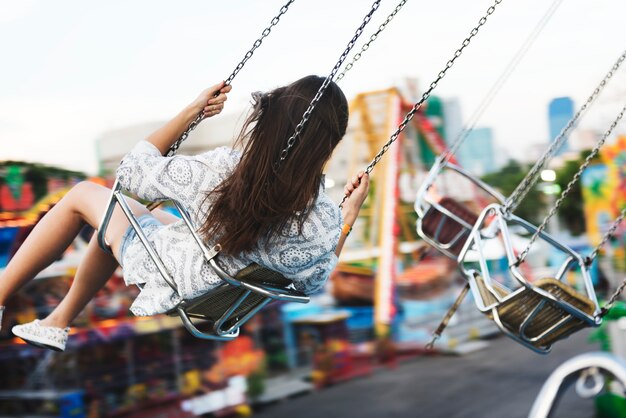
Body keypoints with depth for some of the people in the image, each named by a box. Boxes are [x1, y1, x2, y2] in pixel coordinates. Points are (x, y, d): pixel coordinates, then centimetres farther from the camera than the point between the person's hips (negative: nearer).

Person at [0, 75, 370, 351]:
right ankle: (59, 323, 42)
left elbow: (131, 172, -15)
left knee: (84, 194, 16)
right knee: (115, 214, 29)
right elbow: (314, 282, -5)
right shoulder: (326, 221, -29)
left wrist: (191, 112, -8)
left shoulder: (222, 171, -35)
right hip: (221, 300, 5)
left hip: (165, 281, -4)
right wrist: (352, 212, -1)